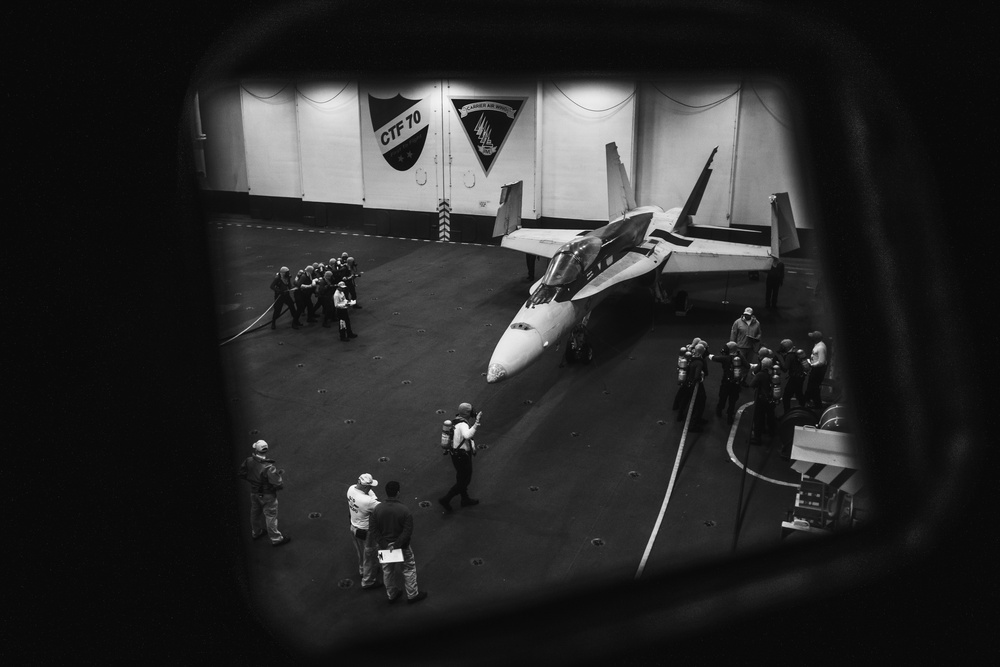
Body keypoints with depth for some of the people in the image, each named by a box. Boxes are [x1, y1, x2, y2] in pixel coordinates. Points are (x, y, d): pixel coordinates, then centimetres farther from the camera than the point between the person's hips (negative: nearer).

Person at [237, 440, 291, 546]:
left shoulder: (249, 461, -19)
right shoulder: (268, 468, -35)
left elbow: (241, 474, -2)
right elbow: (278, 485, -28)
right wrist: (278, 475, -8)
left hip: (254, 493, 6)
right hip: (267, 496, -6)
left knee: (255, 513, 28)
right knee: (270, 516, 12)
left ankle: (255, 533, 51)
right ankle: (275, 539, 29)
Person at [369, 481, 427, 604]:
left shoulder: (377, 509, -14)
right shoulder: (404, 510, -22)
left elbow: (372, 529, -12)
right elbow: (408, 532, -23)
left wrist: (383, 545, -11)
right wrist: (397, 545, -16)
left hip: (384, 546, 3)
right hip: (401, 546, -3)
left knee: (387, 571, 23)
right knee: (409, 569, 18)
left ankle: (391, 595, 40)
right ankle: (412, 595, 32)